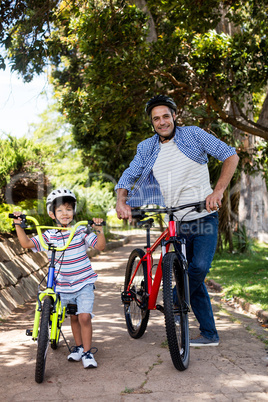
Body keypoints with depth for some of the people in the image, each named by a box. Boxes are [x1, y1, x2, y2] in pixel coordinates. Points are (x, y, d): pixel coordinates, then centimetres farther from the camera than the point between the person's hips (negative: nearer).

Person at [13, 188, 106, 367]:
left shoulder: (81, 231, -6)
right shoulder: (49, 236, -2)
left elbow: (100, 246, -12)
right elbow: (26, 243, -4)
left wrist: (99, 230, -28)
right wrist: (18, 225, -12)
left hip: (84, 282, -3)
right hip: (64, 285, 3)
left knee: (85, 316, -12)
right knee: (74, 317, 17)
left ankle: (87, 352, 3)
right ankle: (78, 347, 35)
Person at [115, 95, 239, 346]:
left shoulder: (193, 135, -3)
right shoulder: (146, 149, 7)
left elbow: (230, 156, -6)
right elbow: (128, 177, 4)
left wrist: (218, 191, -20)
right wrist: (121, 201, -18)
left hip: (204, 218, -3)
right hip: (176, 224, 3)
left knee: (200, 266, -22)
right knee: (193, 279, 6)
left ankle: (176, 301, 7)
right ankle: (209, 334, 16)